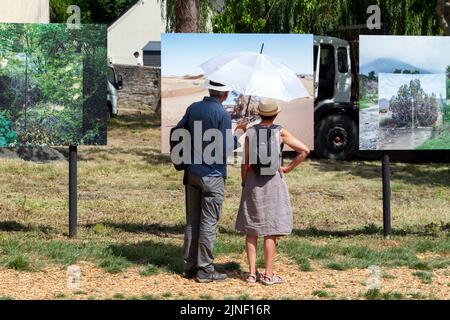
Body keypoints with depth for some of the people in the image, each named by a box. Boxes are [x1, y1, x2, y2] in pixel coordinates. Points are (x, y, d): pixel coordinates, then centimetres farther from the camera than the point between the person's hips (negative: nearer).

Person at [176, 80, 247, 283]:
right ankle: (204, 270, 3)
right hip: (212, 174, -6)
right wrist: (237, 134, 1)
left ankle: (189, 266, 16)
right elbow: (225, 150, -15)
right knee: (208, 222, 0)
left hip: (192, 172, 6)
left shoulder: (193, 108, 4)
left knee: (192, 220, 12)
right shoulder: (222, 114, -14)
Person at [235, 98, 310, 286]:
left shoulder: (250, 132, -3)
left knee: (251, 229, 10)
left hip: (253, 182, 2)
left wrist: (244, 183, 11)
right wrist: (288, 168, -2)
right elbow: (304, 150, -12)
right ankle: (268, 274, 3)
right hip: (273, 181, -2)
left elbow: (245, 163, -1)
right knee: (271, 230, 2)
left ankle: (252, 272, 10)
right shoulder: (280, 132, -8)